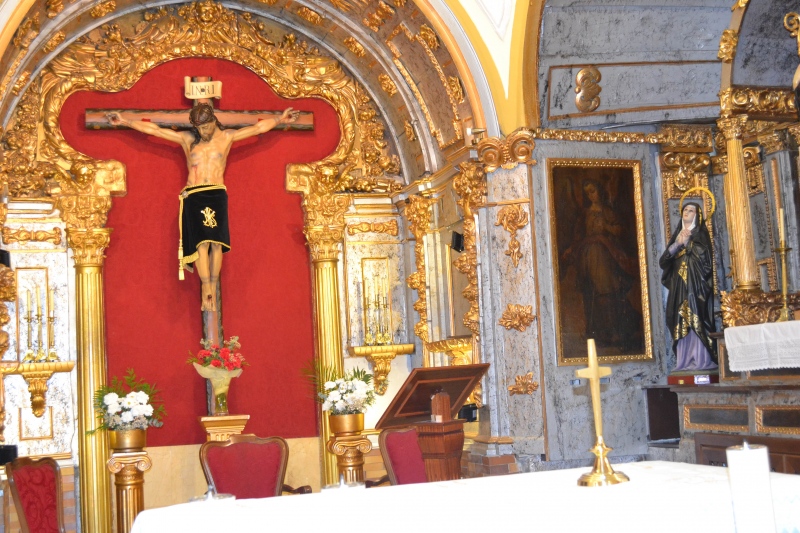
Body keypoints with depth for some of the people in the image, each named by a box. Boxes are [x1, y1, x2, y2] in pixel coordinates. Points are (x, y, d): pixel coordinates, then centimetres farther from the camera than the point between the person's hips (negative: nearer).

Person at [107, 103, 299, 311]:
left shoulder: (226, 137, 10)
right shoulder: (187, 139, 10)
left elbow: (258, 128, 7)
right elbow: (153, 129, 10)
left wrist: (280, 119, -2)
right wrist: (125, 122, 8)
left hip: (217, 195, 0)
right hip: (194, 196, 0)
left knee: (216, 242, -7)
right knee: (201, 242, -11)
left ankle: (212, 290, -2)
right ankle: (207, 291, -12)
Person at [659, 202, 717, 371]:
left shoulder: (700, 234, 6)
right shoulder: (677, 235, 19)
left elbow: (704, 257, -7)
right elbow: (663, 260, 6)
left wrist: (686, 242, -6)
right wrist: (677, 244, -5)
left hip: (696, 285, -5)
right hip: (679, 286, 5)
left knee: (696, 320, -12)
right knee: (681, 322, -1)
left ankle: (701, 360, -13)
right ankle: (684, 361, -2)